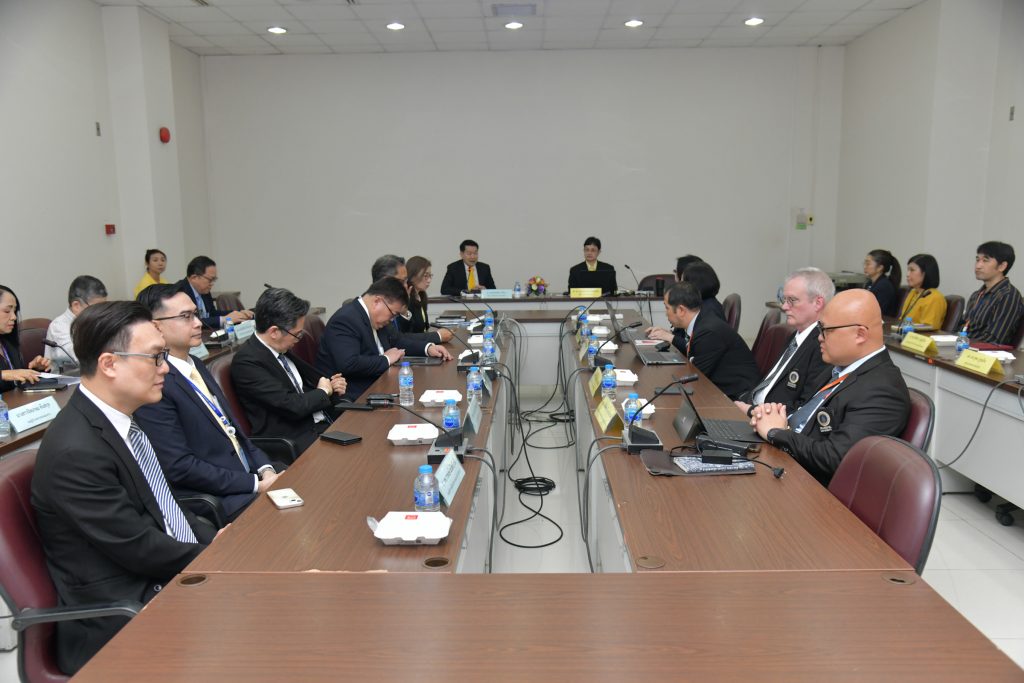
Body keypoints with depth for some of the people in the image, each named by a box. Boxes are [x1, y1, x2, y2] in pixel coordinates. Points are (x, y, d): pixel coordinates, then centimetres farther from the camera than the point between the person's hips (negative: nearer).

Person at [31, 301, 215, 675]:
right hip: (121, 618, -8)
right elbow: (141, 549, -20)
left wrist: (213, 538, 0)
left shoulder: (115, 418, 3)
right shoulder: (75, 450, -24)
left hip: (164, 575, 8)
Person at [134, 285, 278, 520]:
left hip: (250, 475, 8)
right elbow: (180, 467, -18)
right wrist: (256, 484, -17)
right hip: (217, 501, -8)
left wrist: (266, 470, -1)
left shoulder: (197, 367, 11)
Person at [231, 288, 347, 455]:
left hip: (320, 424, 8)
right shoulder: (247, 361, -16)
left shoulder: (281, 349, 9)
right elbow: (292, 406, -21)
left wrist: (332, 386, 4)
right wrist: (324, 392, -3)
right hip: (295, 440, -8)